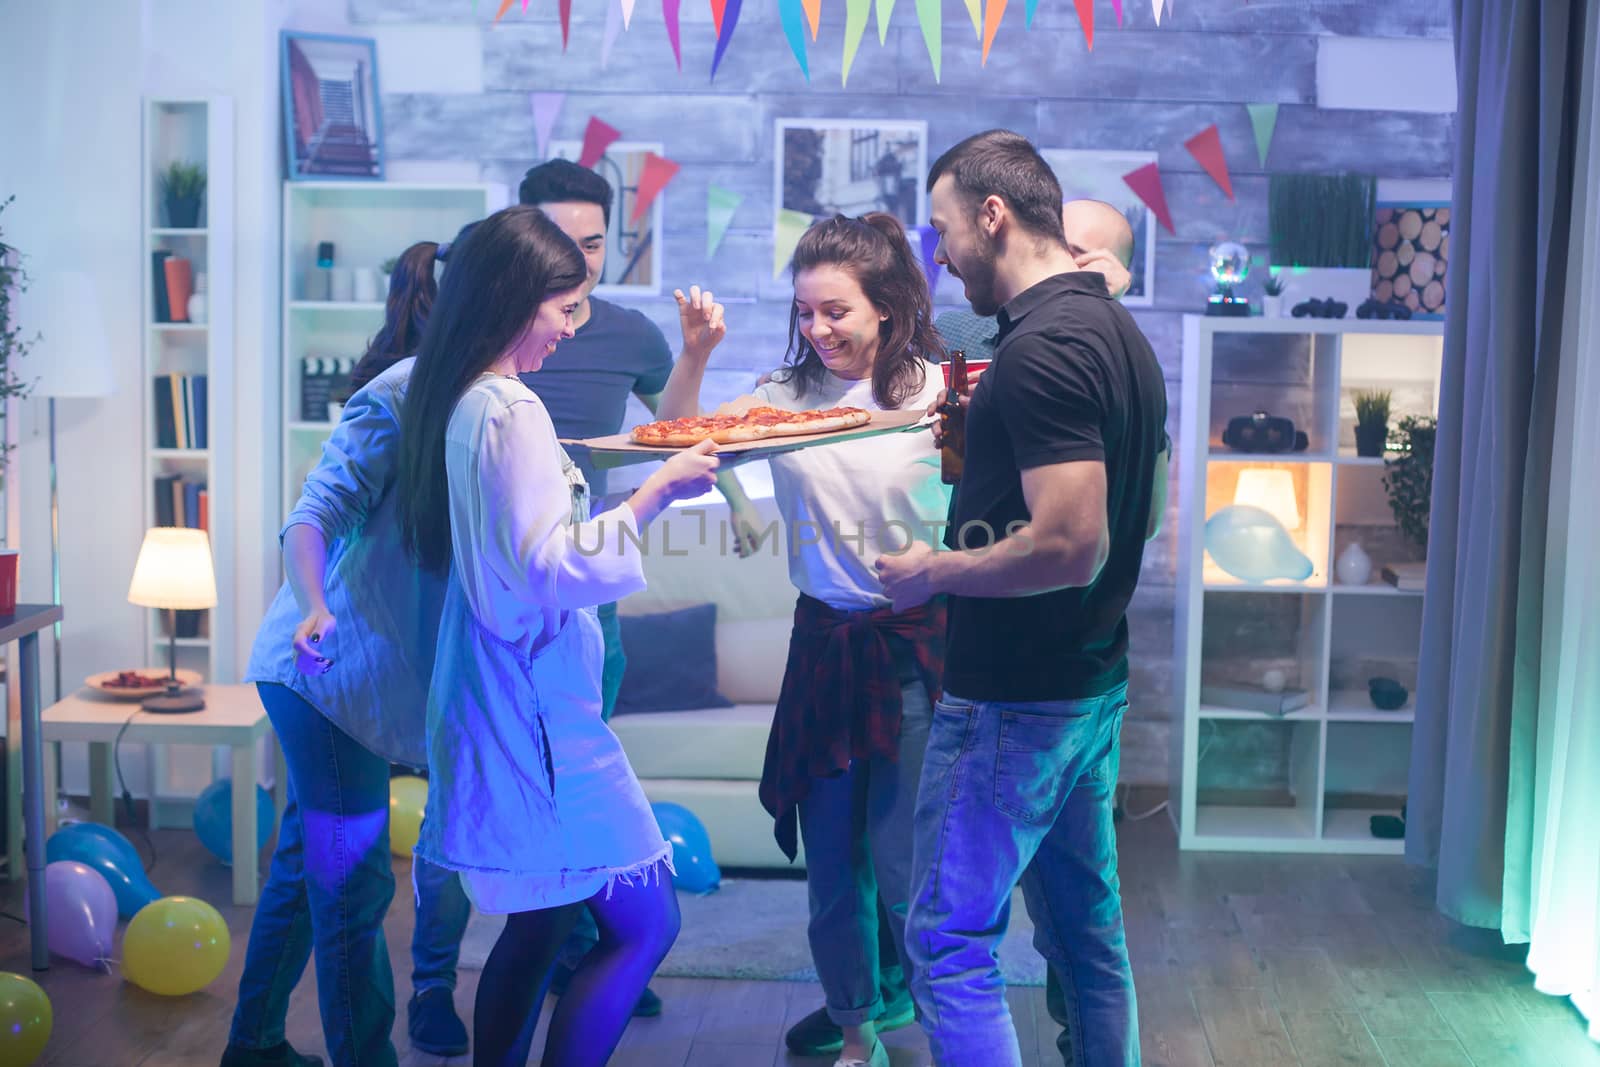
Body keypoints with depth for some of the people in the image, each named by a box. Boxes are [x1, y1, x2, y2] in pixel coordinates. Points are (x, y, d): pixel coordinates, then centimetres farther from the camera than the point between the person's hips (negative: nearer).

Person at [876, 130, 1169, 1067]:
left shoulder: (1039, 350, -21)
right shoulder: (1122, 334, 10)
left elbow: (1070, 548, -28)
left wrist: (933, 572, -15)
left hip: (1015, 701, -10)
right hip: (1095, 682, 10)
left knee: (952, 939, -1)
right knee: (1088, 927, 19)